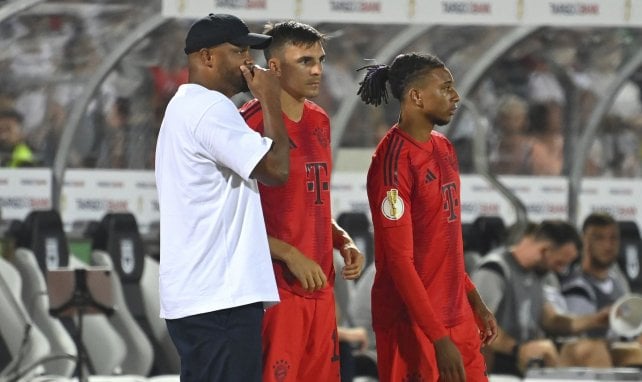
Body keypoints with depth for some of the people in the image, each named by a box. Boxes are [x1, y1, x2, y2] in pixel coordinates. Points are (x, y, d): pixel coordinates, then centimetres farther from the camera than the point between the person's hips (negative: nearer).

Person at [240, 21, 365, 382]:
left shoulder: (320, 122, 14)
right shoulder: (253, 122, -12)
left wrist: (343, 242, 8)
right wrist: (289, 255, -19)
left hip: (320, 285, 8)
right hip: (277, 288, -8)